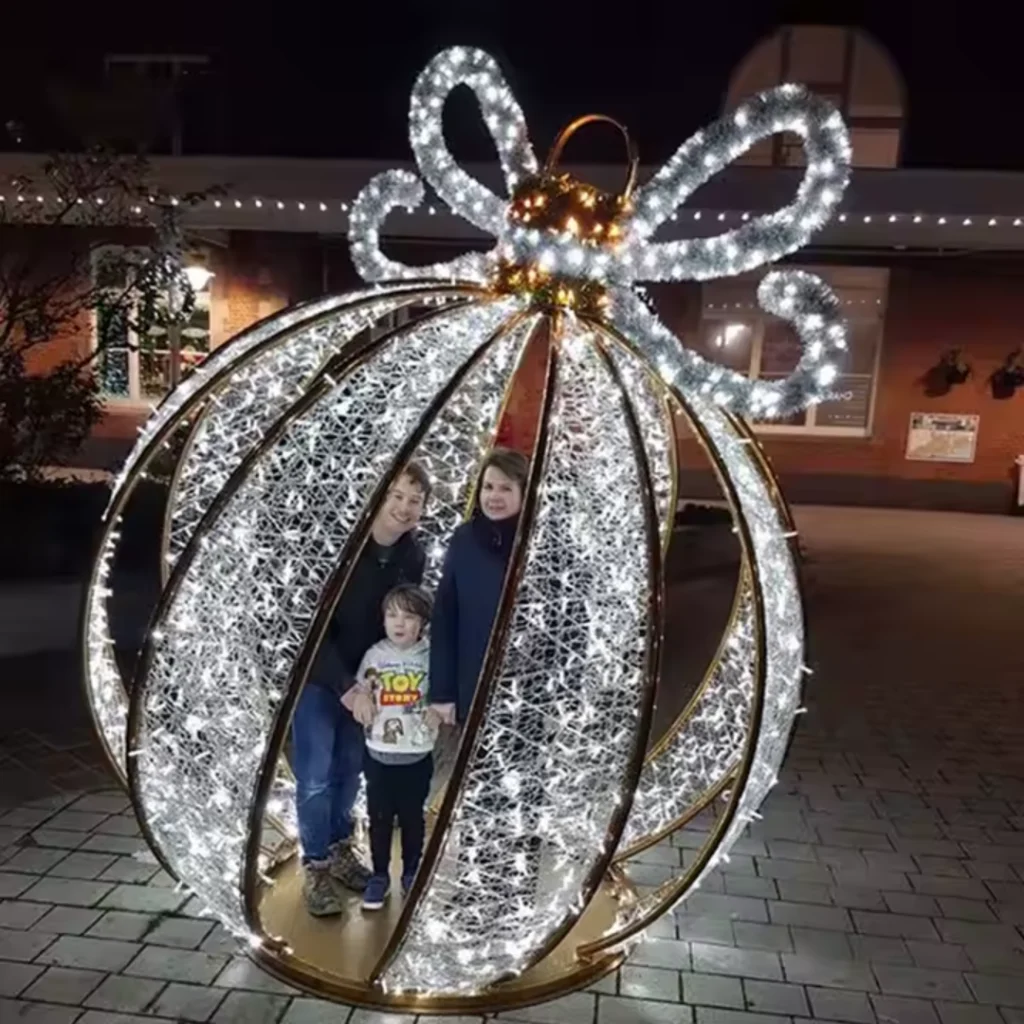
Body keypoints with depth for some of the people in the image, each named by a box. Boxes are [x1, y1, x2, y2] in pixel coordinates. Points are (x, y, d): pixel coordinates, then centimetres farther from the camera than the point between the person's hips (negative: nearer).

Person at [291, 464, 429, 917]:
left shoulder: (413, 556, -9)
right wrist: (345, 686, -27)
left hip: (368, 676, 5)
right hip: (316, 675, -5)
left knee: (350, 769, 16)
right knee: (315, 776, 1)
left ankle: (340, 849, 34)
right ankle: (315, 867, 18)